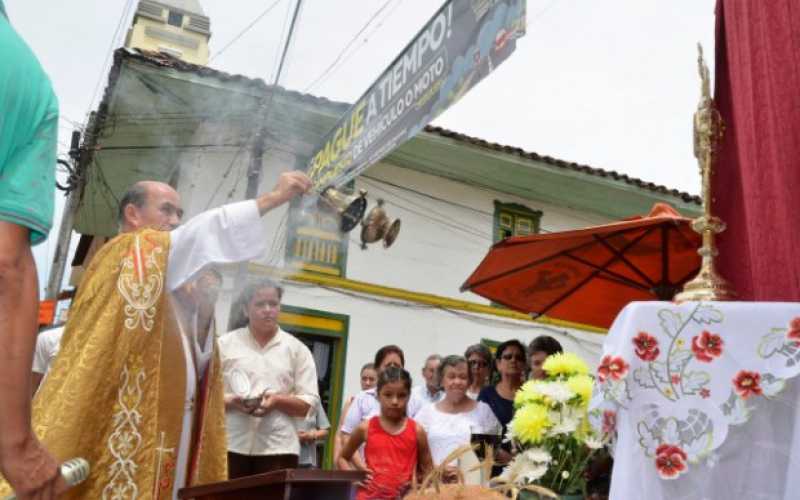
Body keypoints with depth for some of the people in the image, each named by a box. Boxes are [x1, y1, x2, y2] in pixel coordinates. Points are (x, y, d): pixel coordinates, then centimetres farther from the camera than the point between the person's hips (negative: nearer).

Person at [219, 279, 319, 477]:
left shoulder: (297, 349, 9)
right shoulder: (225, 344, 10)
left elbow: (308, 404, 5)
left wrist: (276, 401, -13)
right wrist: (232, 402, -13)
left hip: (278, 447, 0)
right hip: (230, 444, 0)